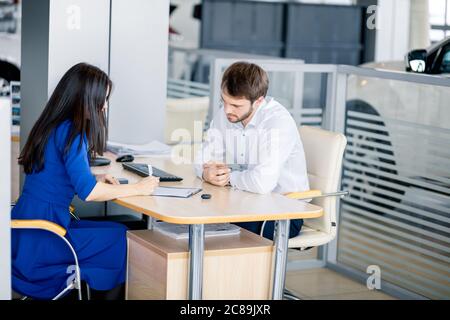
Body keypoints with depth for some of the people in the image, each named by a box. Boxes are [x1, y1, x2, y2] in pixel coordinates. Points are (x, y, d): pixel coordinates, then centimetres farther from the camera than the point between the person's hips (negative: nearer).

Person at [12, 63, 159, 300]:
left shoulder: (50, 126, 10)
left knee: (118, 229, 16)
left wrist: (94, 180, 9)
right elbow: (88, 192, -23)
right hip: (41, 242, -9)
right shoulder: (70, 133, -17)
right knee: (126, 239, -3)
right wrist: (138, 189, -11)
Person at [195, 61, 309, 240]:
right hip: (245, 203, 6)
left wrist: (229, 178, -17)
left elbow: (263, 182, -35)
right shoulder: (223, 116, -1)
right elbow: (204, 160, 8)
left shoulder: (279, 122, -24)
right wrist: (207, 173, -16)